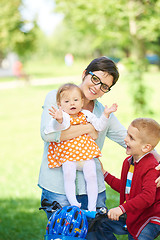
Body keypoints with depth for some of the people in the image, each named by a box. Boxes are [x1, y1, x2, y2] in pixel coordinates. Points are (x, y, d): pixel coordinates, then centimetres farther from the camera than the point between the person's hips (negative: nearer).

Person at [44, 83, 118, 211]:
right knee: (68, 175, -24)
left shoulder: (86, 114, 10)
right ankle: (73, 203, -14)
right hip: (68, 155, -3)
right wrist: (59, 120, -48)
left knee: (91, 176, -10)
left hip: (86, 152, 3)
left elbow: (99, 126, 13)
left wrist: (106, 114, 1)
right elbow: (60, 126, -26)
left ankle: (92, 207, 0)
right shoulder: (62, 116, -5)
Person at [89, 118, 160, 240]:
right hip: (131, 216, 9)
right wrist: (105, 174, 20)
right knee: (103, 226, 12)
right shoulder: (128, 162, 7)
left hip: (149, 219, -9)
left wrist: (122, 208, -37)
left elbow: (148, 197, -33)